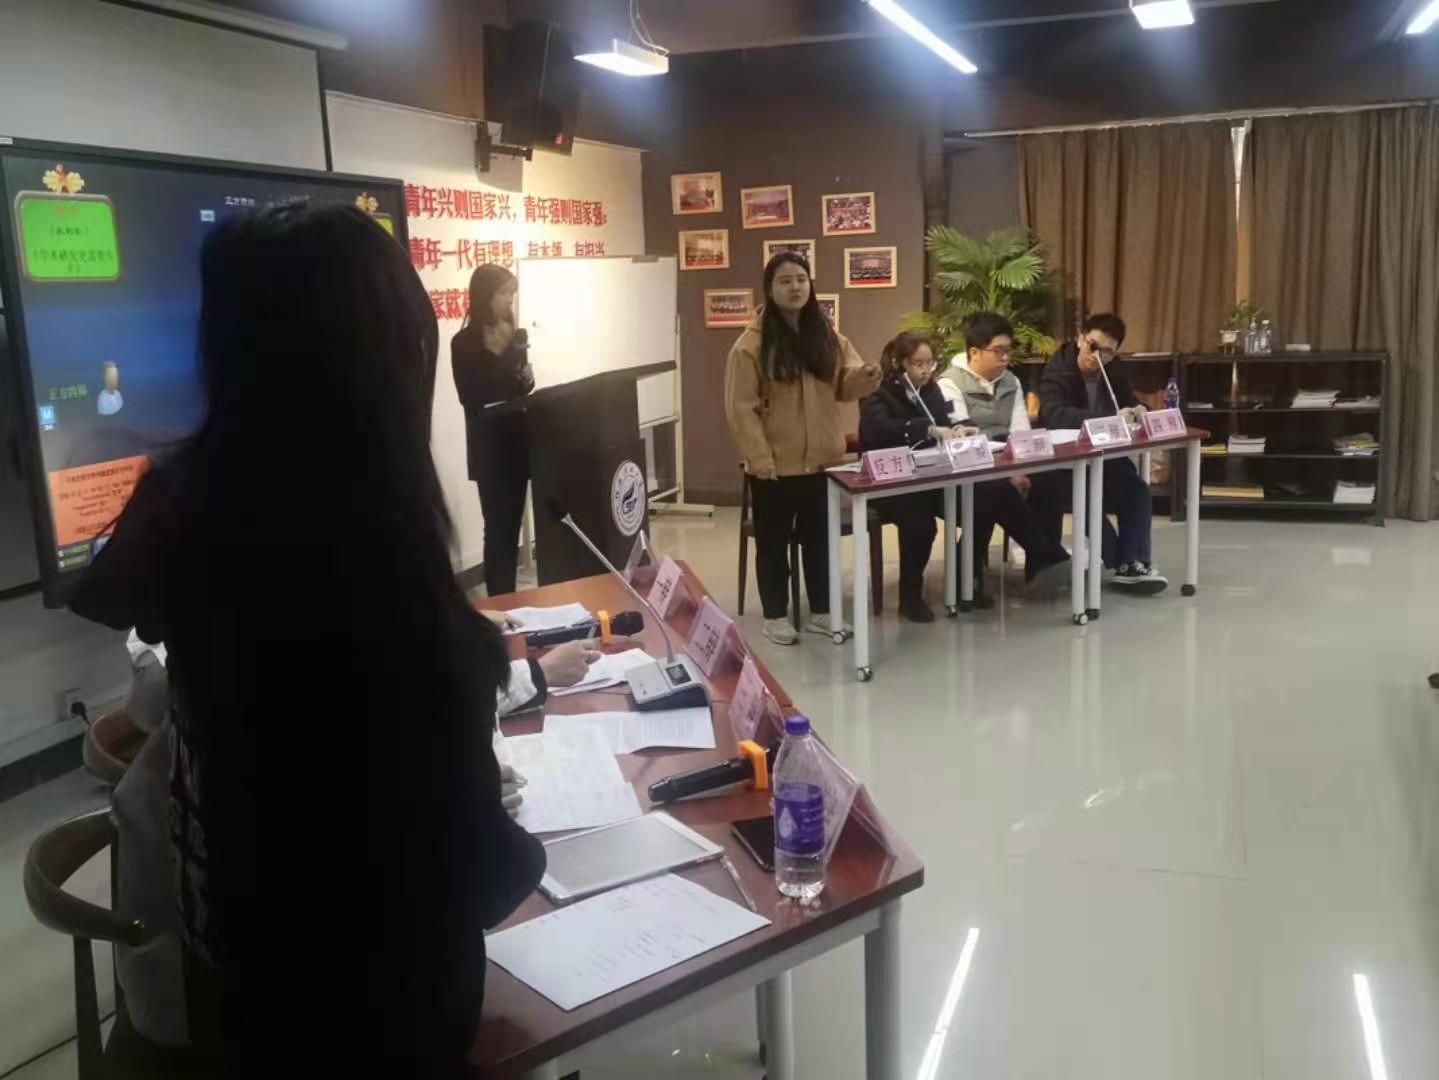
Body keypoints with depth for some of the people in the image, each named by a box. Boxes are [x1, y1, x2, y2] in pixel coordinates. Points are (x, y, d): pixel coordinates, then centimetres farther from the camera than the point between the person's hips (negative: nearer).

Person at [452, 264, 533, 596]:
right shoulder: (465, 343, -7)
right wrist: (495, 354, -17)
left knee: (512, 526, 9)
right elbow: (472, 398, -13)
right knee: (498, 528, -6)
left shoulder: (512, 336, 9)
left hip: (517, 441, 6)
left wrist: (526, 379, -3)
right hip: (490, 448, -6)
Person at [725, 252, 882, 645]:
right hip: (775, 464, -5)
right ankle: (775, 615, 22)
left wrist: (864, 376, -17)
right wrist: (761, 459, -18)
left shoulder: (827, 335, 5)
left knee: (819, 537, 15)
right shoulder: (752, 343, -11)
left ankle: (820, 611, 29)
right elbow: (741, 407, -12)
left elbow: (843, 384, 7)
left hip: (821, 458, 5)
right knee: (774, 540, 8)